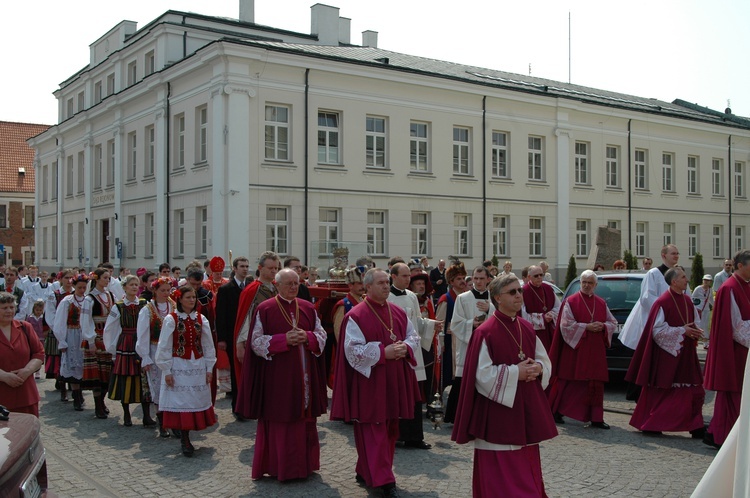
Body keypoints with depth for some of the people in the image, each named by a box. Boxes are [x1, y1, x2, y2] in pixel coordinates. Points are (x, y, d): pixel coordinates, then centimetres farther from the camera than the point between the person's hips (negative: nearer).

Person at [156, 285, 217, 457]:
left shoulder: (201, 319, 5)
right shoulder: (171, 319, -5)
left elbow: (208, 345, 8)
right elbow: (164, 347, -4)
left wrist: (208, 368, 5)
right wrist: (167, 371, -7)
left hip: (198, 366, 4)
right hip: (178, 366, -4)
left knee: (197, 401, 5)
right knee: (181, 402, -3)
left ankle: (185, 439, 17)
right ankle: (185, 440, 5)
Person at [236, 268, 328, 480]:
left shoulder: (308, 308, 9)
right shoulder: (265, 309, -3)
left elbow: (322, 335, 10)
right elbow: (256, 342, -6)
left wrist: (307, 337, -12)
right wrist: (284, 339, -18)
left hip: (304, 374, 4)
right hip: (276, 375, -4)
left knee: (305, 419, 8)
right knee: (278, 421, 0)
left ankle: (302, 464, 20)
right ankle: (277, 466, 11)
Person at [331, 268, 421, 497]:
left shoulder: (398, 312, 8)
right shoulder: (356, 316, -11)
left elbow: (414, 336, 13)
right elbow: (352, 350, -16)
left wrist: (405, 347, -10)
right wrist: (383, 352, -21)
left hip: (395, 382, 7)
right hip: (369, 383, -7)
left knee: (390, 429, 14)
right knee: (373, 431, -4)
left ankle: (366, 471, 29)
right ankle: (383, 479, 1)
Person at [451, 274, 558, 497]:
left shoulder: (527, 328, 7)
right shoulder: (485, 333, -14)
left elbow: (545, 360, 14)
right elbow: (482, 375, -18)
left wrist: (538, 369, -8)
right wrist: (515, 373, -19)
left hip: (526, 408, 7)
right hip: (497, 413, -7)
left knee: (525, 466, 15)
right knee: (499, 469, -2)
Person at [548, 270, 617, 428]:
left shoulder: (601, 303, 11)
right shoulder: (570, 302, -4)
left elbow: (613, 323, 14)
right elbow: (566, 325, -10)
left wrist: (602, 326, -8)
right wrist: (586, 327, -17)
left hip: (596, 351, 5)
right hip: (575, 349, -4)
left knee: (596, 384, 3)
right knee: (569, 382, 2)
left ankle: (596, 418, 10)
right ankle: (556, 412, 17)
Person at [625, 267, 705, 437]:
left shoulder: (688, 300, 8)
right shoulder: (662, 302, -14)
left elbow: (695, 323, 18)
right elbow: (657, 330, -16)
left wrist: (695, 332, -3)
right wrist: (682, 331, -17)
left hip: (685, 354, 7)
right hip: (666, 354, -7)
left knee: (694, 390, 4)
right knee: (660, 391, 2)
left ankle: (696, 428, 13)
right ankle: (649, 426, 16)